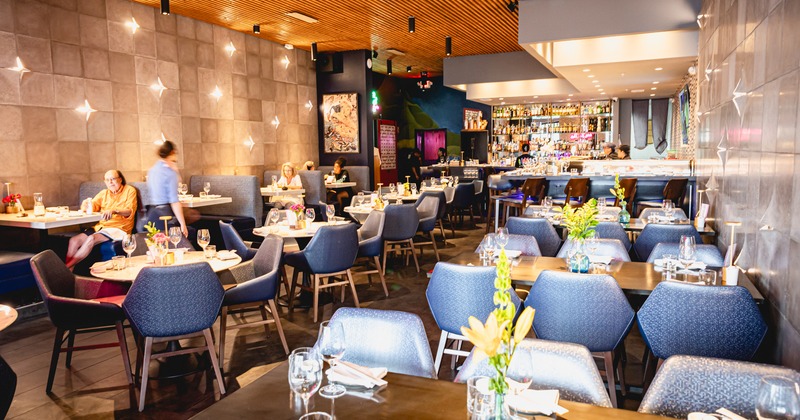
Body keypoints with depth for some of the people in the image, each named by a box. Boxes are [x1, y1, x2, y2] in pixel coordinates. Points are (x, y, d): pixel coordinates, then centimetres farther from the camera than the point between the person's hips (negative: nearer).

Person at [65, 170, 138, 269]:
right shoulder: (104, 193, 22)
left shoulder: (129, 190, 5)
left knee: (92, 239, -30)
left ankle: (67, 266, -22)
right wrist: (86, 205, -16)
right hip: (100, 227, 6)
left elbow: (130, 211, -10)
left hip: (118, 228, -6)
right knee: (74, 240, -15)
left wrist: (114, 211, -30)